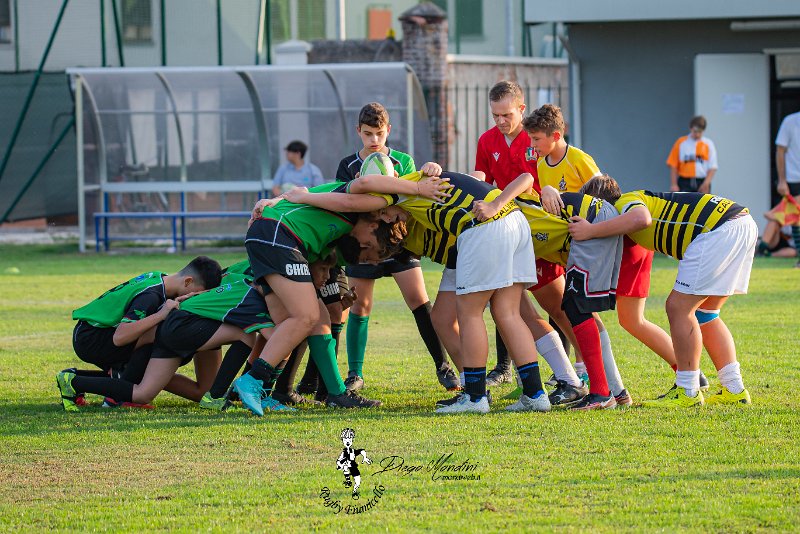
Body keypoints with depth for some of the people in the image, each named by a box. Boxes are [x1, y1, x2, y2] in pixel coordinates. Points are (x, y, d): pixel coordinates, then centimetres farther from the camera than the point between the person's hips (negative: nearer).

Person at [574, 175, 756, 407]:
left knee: (679, 307, -4)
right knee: (704, 314, 17)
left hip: (719, 230, -10)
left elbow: (640, 218, -24)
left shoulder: (624, 203, -1)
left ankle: (688, 393, 1)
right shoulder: (645, 199, 27)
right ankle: (734, 390, 17)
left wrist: (591, 231, -18)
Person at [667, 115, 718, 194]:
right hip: (685, 183, -1)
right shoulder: (681, 143, 4)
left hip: (702, 184, 1)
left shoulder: (708, 144, 5)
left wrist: (706, 183, -11)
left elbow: (712, 167, 2)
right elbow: (673, 165, 3)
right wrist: (673, 184, -5)